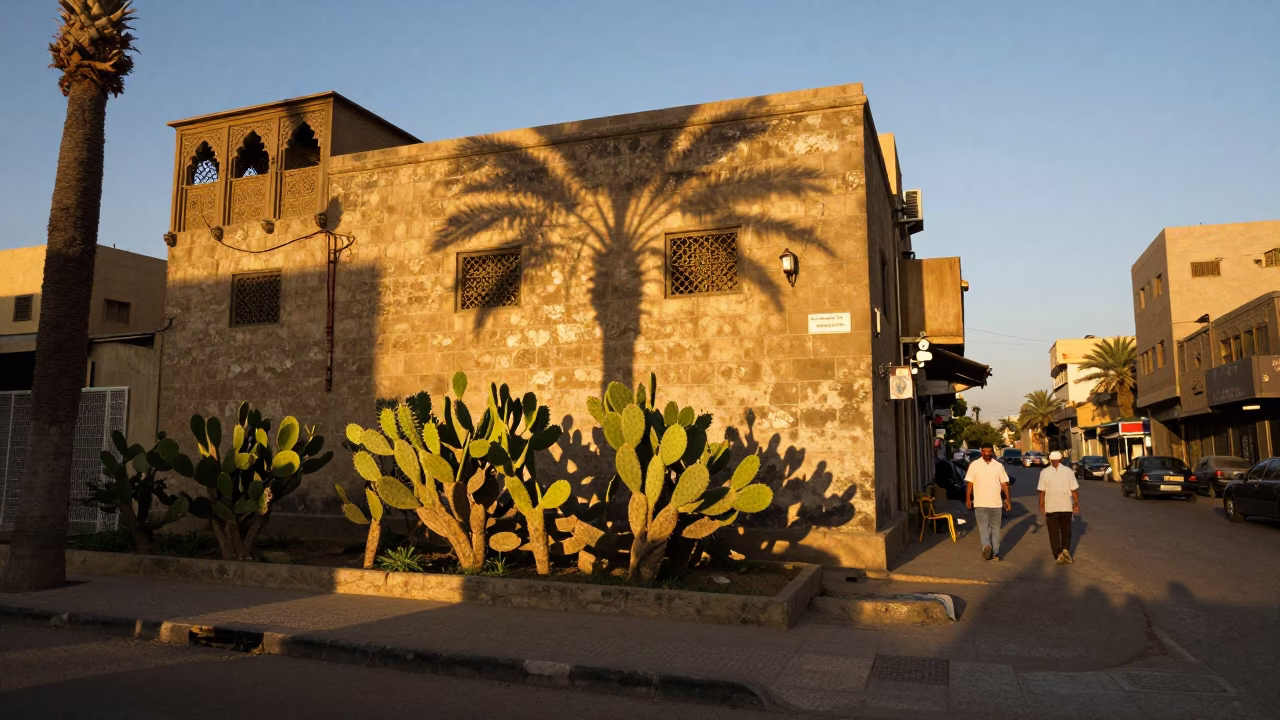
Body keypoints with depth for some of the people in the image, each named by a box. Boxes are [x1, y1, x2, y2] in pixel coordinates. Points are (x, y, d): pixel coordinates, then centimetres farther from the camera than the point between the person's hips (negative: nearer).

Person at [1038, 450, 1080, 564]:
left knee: (1054, 533, 7)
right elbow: (1074, 490, -4)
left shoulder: (1044, 472, -4)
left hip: (1051, 507, -1)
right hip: (1066, 506, 1)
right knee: (1066, 530, 17)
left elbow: (1042, 491, -6)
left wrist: (1041, 505, 3)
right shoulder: (1068, 471, -3)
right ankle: (1066, 549, 1)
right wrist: (1076, 504, 7)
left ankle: (1058, 555, 4)